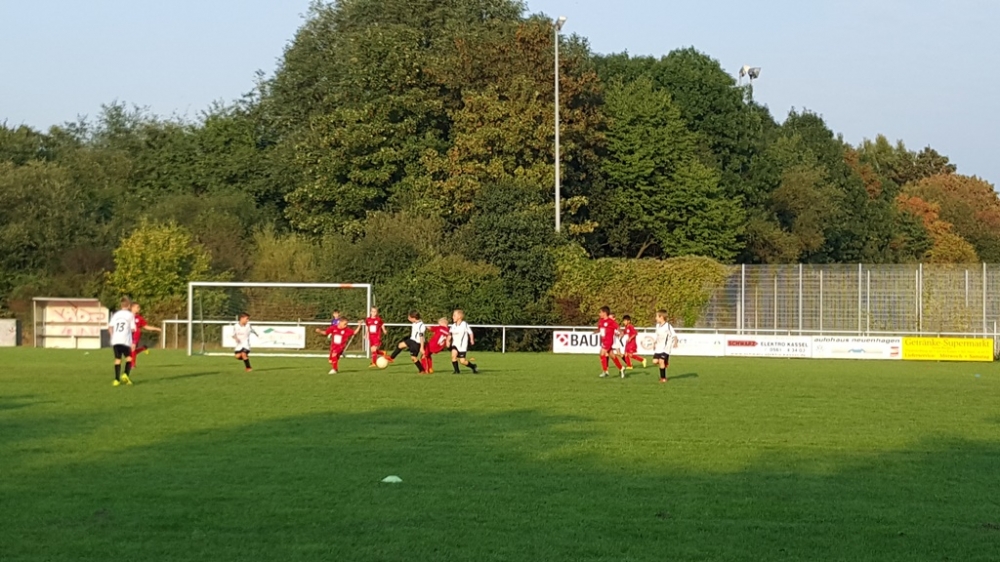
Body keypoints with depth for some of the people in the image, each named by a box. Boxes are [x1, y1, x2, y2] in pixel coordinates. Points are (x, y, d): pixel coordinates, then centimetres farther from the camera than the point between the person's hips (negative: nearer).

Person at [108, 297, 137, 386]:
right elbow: (133, 329, -1)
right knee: (129, 358, 9)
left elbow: (110, 327, 6)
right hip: (126, 341, -3)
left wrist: (112, 336, 16)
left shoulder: (115, 314, 14)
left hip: (115, 340, 3)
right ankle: (126, 374, -13)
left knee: (118, 359, 9)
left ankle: (117, 379, 3)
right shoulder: (130, 315, 3)